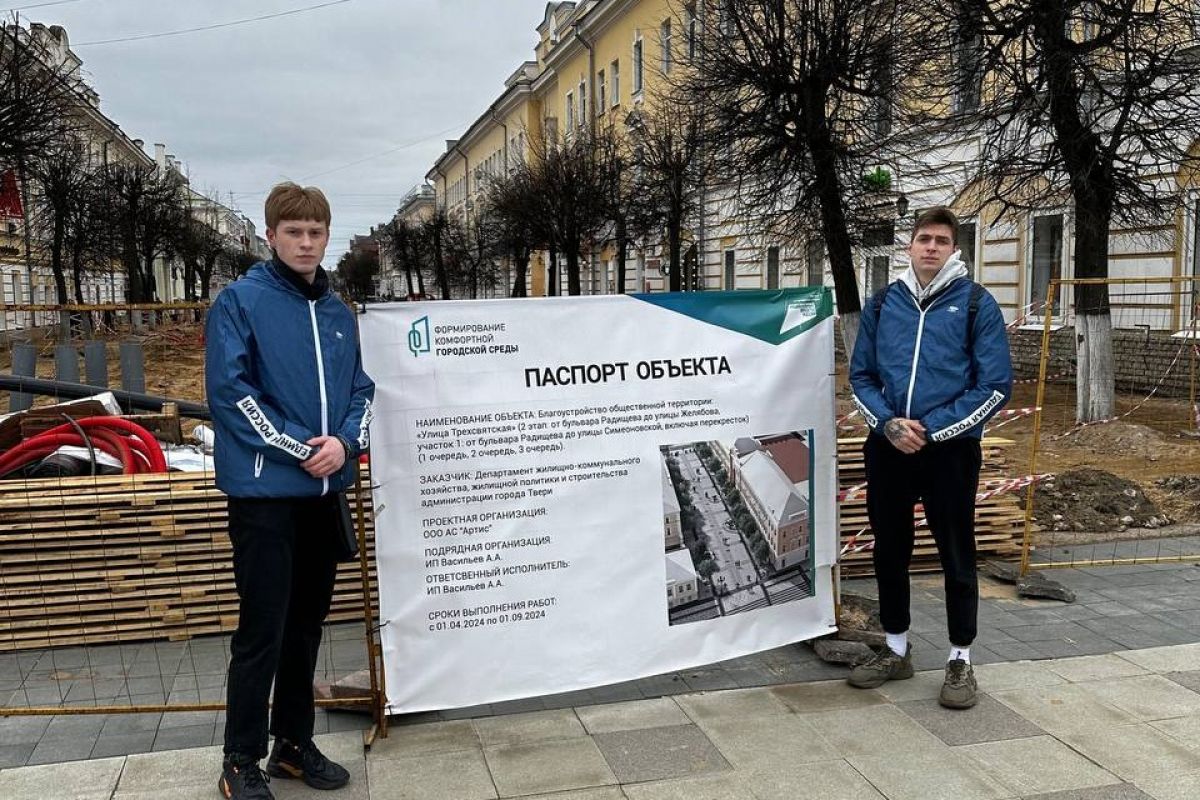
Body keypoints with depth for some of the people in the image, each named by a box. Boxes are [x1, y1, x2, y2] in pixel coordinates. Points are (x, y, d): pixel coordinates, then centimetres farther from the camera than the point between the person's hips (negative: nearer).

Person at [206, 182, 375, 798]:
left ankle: (295, 743, 27)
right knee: (262, 630, -3)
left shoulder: (339, 313, 13)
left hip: (326, 491, 6)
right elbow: (229, 389, -12)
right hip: (264, 489, -6)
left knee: (306, 624, 14)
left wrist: (345, 442, -9)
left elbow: (360, 390, 12)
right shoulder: (240, 301, -4)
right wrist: (299, 450, -15)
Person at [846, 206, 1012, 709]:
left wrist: (932, 430, -14)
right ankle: (896, 651, 30)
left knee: (957, 556, 5)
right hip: (887, 447, 4)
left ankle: (960, 660, 21)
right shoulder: (882, 304, 6)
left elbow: (996, 386, -6)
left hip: (950, 449, -3)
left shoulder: (976, 304, -3)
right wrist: (888, 423, -9)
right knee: (889, 551, 13)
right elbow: (861, 376, 10)